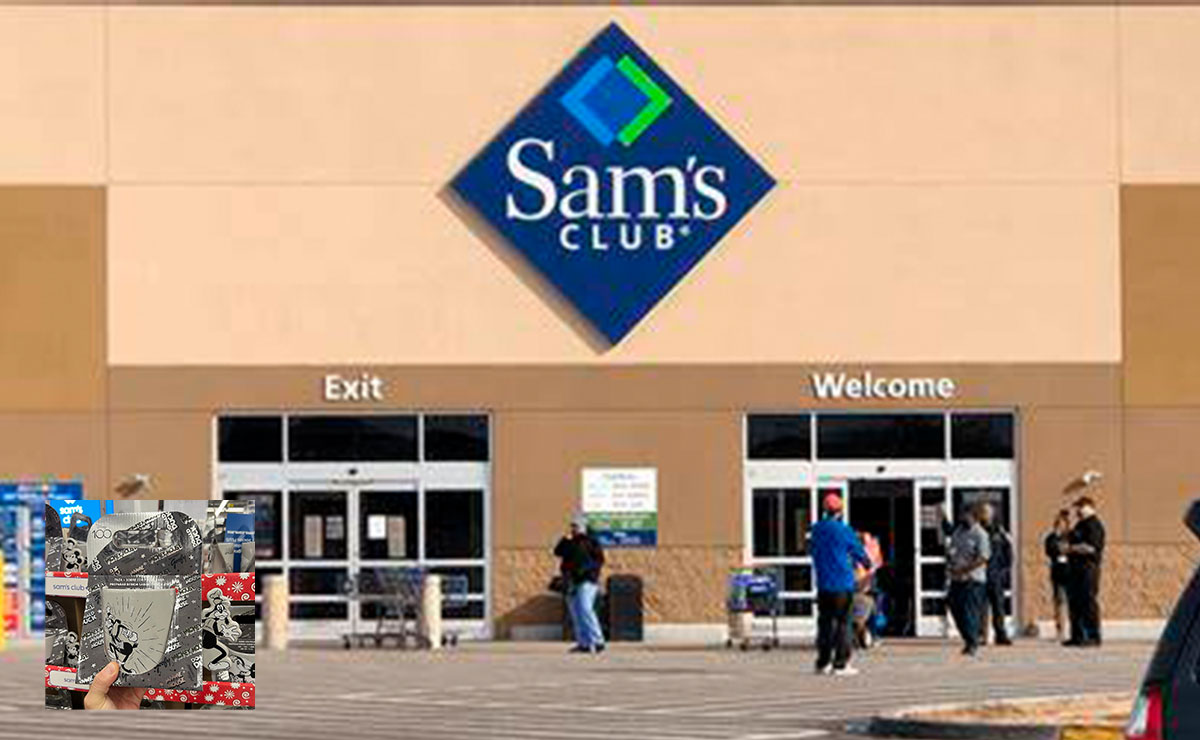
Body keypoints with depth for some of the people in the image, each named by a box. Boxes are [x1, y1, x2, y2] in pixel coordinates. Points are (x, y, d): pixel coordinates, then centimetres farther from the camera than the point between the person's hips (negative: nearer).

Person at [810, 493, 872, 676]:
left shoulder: (816, 529, 5)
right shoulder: (844, 530, -10)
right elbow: (858, 551, 1)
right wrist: (867, 564, 23)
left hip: (823, 584, 5)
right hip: (843, 584, -5)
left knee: (825, 622, 11)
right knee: (842, 623, -2)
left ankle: (823, 662, 13)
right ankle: (840, 664, -5)